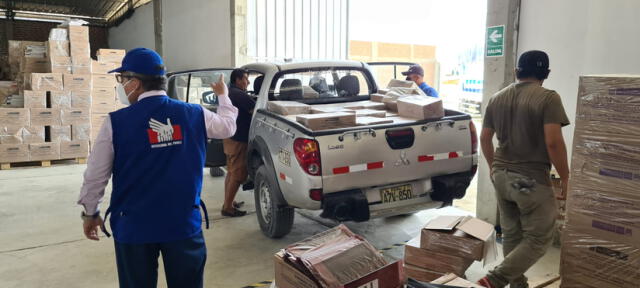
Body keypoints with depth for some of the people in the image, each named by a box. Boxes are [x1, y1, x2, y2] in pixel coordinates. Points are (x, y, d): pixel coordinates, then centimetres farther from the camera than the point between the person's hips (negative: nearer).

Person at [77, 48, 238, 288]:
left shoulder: (116, 122, -11)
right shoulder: (194, 115, -4)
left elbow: (96, 175, -4)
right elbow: (228, 126, 17)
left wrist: (90, 213, 14)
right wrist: (223, 96, 36)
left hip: (134, 227, -1)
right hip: (185, 223, 2)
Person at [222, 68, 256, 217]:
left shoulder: (229, 92, 14)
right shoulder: (239, 95, -17)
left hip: (230, 138, 11)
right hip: (238, 139, -11)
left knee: (231, 172, 19)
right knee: (238, 175, -5)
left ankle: (229, 202, 28)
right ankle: (227, 207, 0)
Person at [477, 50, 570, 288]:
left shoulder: (497, 98, 7)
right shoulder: (548, 98, -12)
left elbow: (485, 138, 11)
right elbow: (553, 142, -19)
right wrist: (565, 178, -8)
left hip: (501, 176, 7)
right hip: (532, 179, -6)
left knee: (511, 234, 17)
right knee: (539, 239, 6)